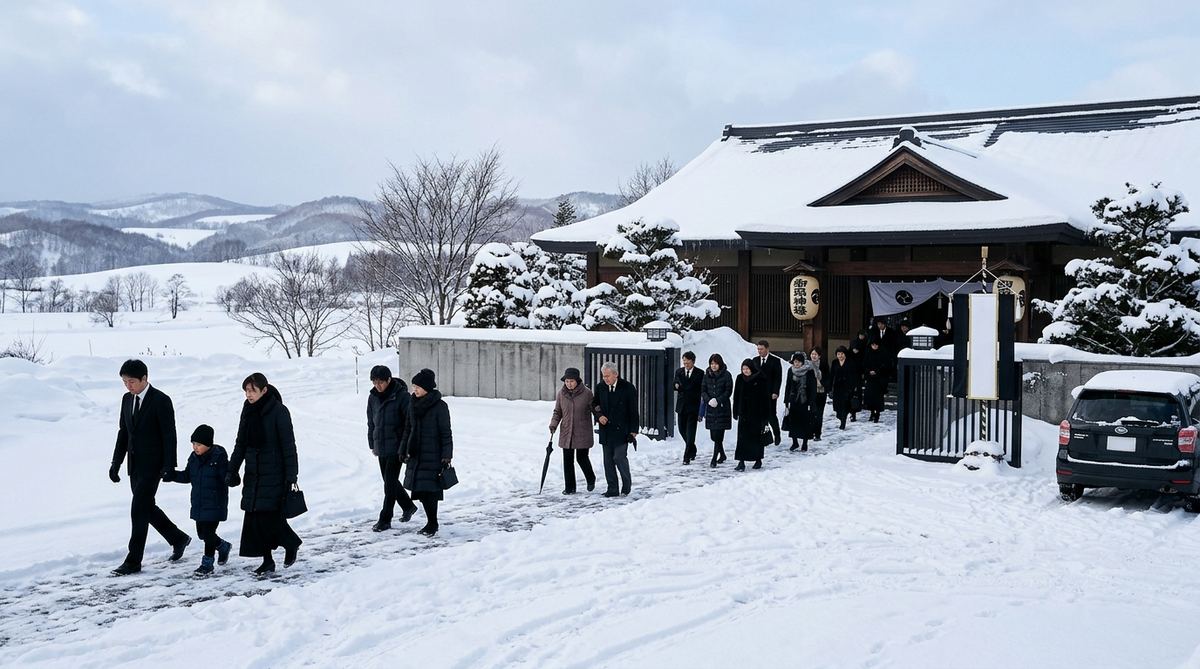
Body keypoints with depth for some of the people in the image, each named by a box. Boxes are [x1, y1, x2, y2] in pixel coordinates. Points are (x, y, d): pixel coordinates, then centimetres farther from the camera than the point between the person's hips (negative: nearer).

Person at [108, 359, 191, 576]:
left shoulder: (161, 401, -12)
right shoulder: (127, 399, 10)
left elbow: (169, 435, -13)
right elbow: (123, 432, 15)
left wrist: (168, 466, -18)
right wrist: (116, 462, 11)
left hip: (152, 465, -8)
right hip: (135, 465, 8)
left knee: (139, 510, -9)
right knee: (146, 507, 14)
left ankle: (133, 561, -4)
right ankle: (178, 538, 33)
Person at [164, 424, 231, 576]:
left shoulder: (219, 457, -14)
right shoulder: (194, 458, 5)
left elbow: (226, 477, -16)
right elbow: (187, 476, 16)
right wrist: (173, 475, 1)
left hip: (215, 504, -7)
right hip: (199, 503, 7)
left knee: (208, 532, -6)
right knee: (202, 532, 15)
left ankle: (207, 563, 6)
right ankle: (223, 546, 39)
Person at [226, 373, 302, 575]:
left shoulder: (278, 411, -11)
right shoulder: (248, 411, 8)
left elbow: (288, 445, -11)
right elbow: (240, 443, 16)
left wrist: (291, 476, -14)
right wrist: (232, 471, 13)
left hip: (274, 473, -6)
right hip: (253, 473, 6)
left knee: (270, 514, -9)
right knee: (254, 516, 2)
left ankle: (291, 544, 18)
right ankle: (267, 561, 9)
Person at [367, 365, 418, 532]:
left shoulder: (401, 396, -12)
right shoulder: (373, 397, 7)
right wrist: (372, 444, 16)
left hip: (396, 447, -7)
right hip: (381, 447, 7)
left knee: (390, 483, -6)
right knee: (389, 481, 15)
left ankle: (385, 520, -1)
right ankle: (408, 506, 35)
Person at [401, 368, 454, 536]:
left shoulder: (439, 406, -9)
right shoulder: (413, 404, 9)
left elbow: (446, 433, -9)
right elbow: (408, 429, 17)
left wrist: (446, 456, -12)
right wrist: (403, 451, 15)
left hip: (433, 455, -6)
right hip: (416, 455, 6)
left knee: (429, 490, -8)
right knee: (420, 490, 7)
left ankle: (432, 524, 2)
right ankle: (431, 522, 18)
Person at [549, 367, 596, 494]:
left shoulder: (586, 393, -8)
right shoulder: (561, 393, 0)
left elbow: (594, 409, 4)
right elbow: (557, 412, 9)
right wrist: (553, 424, -5)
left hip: (582, 433, -3)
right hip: (566, 433, 3)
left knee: (582, 458, 0)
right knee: (568, 460, 3)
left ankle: (591, 479, 28)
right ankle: (570, 488, 13)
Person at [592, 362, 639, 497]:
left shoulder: (628, 388, -7)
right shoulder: (600, 387, 5)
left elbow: (633, 411, -4)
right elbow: (594, 404, 17)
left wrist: (633, 431, -7)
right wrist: (599, 416, -5)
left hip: (621, 430, -4)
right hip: (606, 430, 5)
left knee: (619, 457, -11)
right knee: (608, 460, 5)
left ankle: (626, 485, 11)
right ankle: (612, 489, 13)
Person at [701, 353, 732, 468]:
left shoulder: (726, 375, -3)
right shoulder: (707, 375, 8)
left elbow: (728, 391, -5)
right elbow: (703, 390, 7)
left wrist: (718, 400, -15)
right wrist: (709, 400, -11)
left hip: (722, 408, -4)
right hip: (710, 407, 4)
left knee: (718, 434, -8)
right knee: (713, 434, 9)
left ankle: (714, 459, -7)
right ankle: (722, 454, 29)